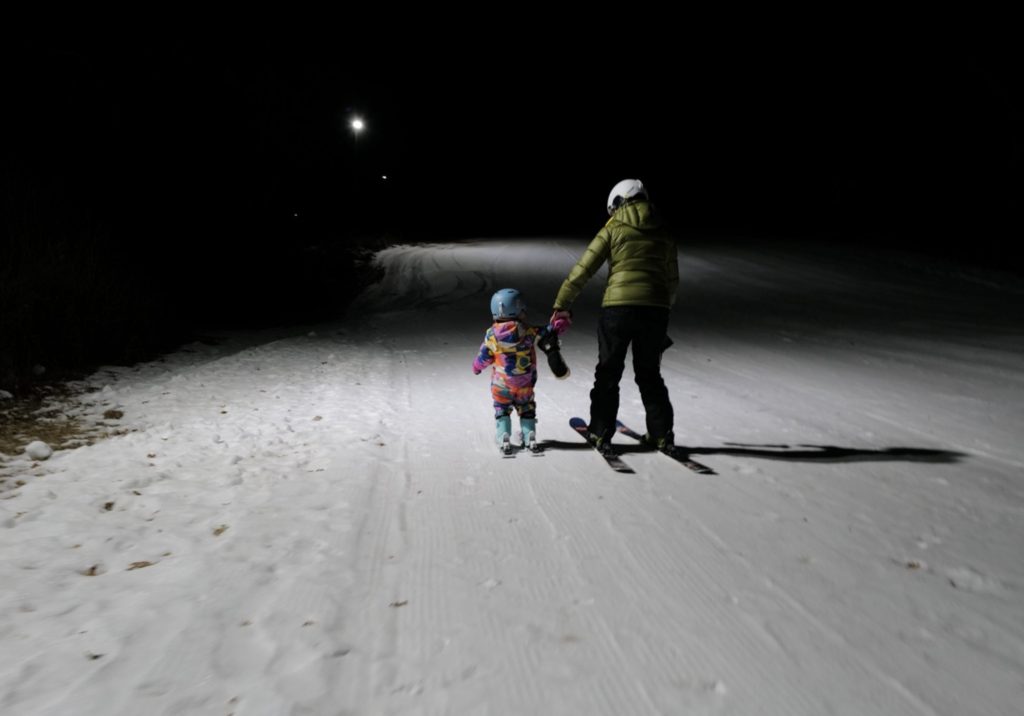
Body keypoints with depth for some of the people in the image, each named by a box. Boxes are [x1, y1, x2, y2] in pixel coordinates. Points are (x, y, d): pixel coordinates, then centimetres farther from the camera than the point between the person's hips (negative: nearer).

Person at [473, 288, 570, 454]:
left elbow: (483, 358, -3)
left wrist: (476, 367, 18)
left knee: (501, 410, 17)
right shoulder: (529, 332, -14)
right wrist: (564, 319, 10)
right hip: (525, 387, 0)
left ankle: (504, 438, 0)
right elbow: (554, 329, -9)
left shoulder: (491, 335, -12)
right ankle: (529, 436, 3)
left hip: (500, 386, 0)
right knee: (527, 410, 20)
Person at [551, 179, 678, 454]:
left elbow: (583, 269, -1)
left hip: (618, 307, -3)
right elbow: (672, 281, 20)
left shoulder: (613, 228, 4)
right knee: (649, 374, 17)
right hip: (655, 308, 3)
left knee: (608, 372, 11)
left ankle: (601, 433, 12)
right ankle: (661, 434, 17)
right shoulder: (663, 233, 14)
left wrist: (561, 304, 4)